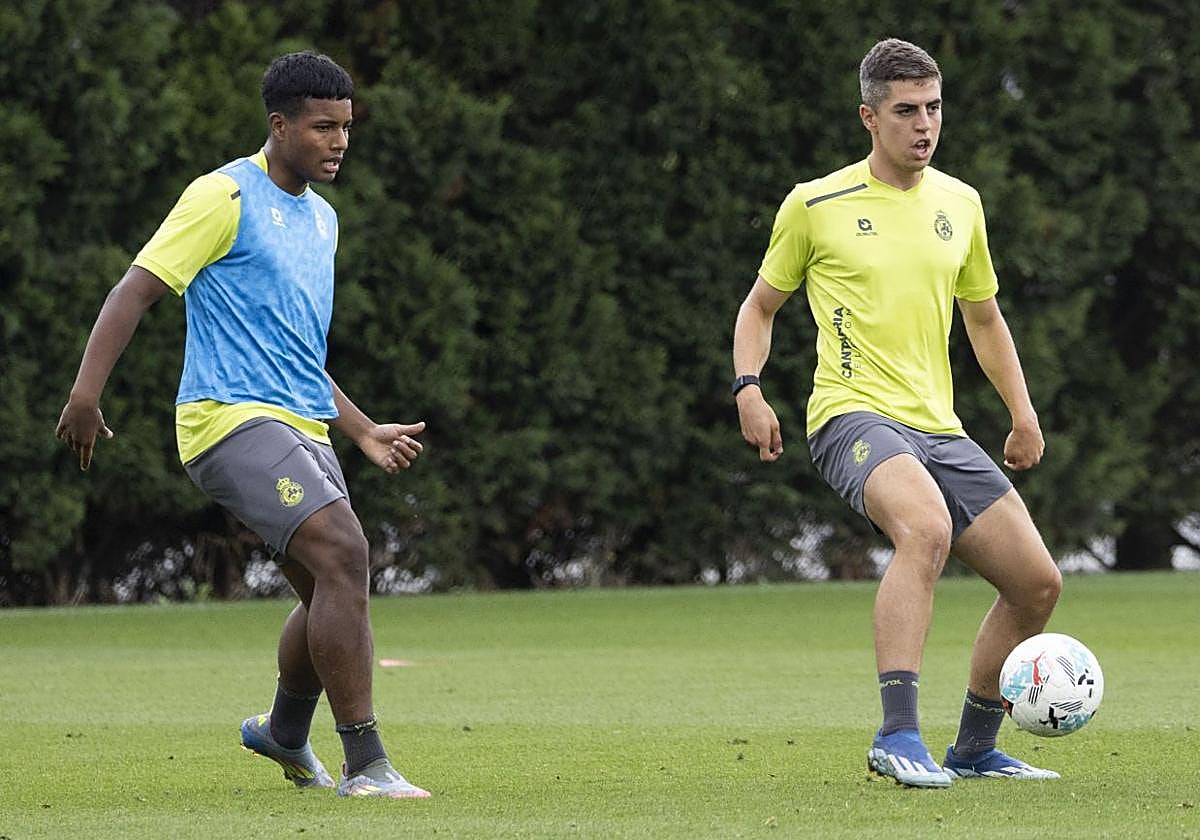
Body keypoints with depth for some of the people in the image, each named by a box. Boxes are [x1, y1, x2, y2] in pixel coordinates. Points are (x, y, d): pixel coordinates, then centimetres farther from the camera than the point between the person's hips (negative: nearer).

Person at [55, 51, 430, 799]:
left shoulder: (321, 217, 20)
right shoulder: (226, 197, -6)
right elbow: (136, 291, -10)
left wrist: (366, 432, 26)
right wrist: (86, 395, -20)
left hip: (301, 429, 9)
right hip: (233, 420, -9)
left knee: (335, 592, 11)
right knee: (344, 555, -22)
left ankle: (284, 734, 40)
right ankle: (366, 766, -20)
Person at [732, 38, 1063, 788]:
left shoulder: (959, 204, 13)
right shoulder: (816, 205, 0)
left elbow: (984, 316, 27)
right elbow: (761, 305, 12)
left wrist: (1022, 411, 17)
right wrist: (749, 388, -5)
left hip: (940, 429, 6)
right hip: (855, 415, -6)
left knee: (1038, 583, 1)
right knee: (927, 528, -37)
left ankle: (975, 749, 20)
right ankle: (899, 735, -40)